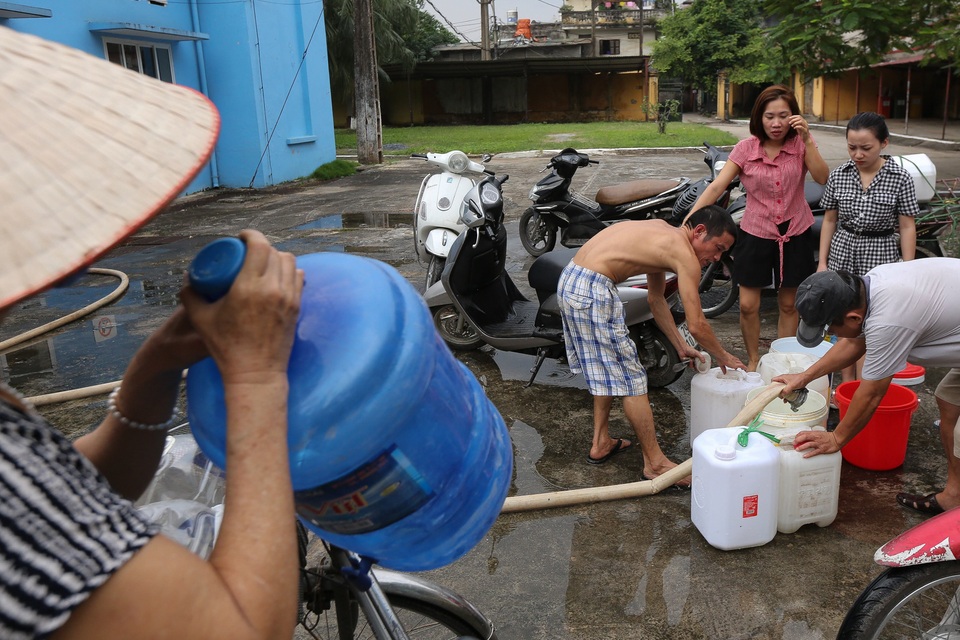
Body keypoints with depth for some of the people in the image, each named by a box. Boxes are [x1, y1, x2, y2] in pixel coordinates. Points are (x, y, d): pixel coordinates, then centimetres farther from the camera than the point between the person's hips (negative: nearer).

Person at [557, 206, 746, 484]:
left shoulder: (661, 232, 20)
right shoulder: (685, 254, -7)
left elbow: (657, 299, 26)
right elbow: (697, 326, -7)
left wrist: (680, 346, 27)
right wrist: (724, 358, 11)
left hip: (569, 278, 10)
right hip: (593, 291, -10)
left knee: (605, 370, 23)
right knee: (631, 379, 0)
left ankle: (601, 443, 34)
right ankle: (655, 463, 10)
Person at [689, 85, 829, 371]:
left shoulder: (801, 144, -4)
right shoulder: (746, 148, -7)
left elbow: (822, 178, -18)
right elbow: (716, 187, -15)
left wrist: (807, 139, -26)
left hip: (795, 233, 1)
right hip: (755, 233, -1)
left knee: (788, 305, 11)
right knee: (748, 306, 0)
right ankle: (753, 361, 22)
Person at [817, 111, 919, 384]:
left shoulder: (900, 178, -7)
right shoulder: (838, 175, 0)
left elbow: (906, 227, -4)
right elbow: (829, 220, 7)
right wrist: (822, 262, 5)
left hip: (879, 257, -3)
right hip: (842, 253, 3)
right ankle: (846, 384, 22)